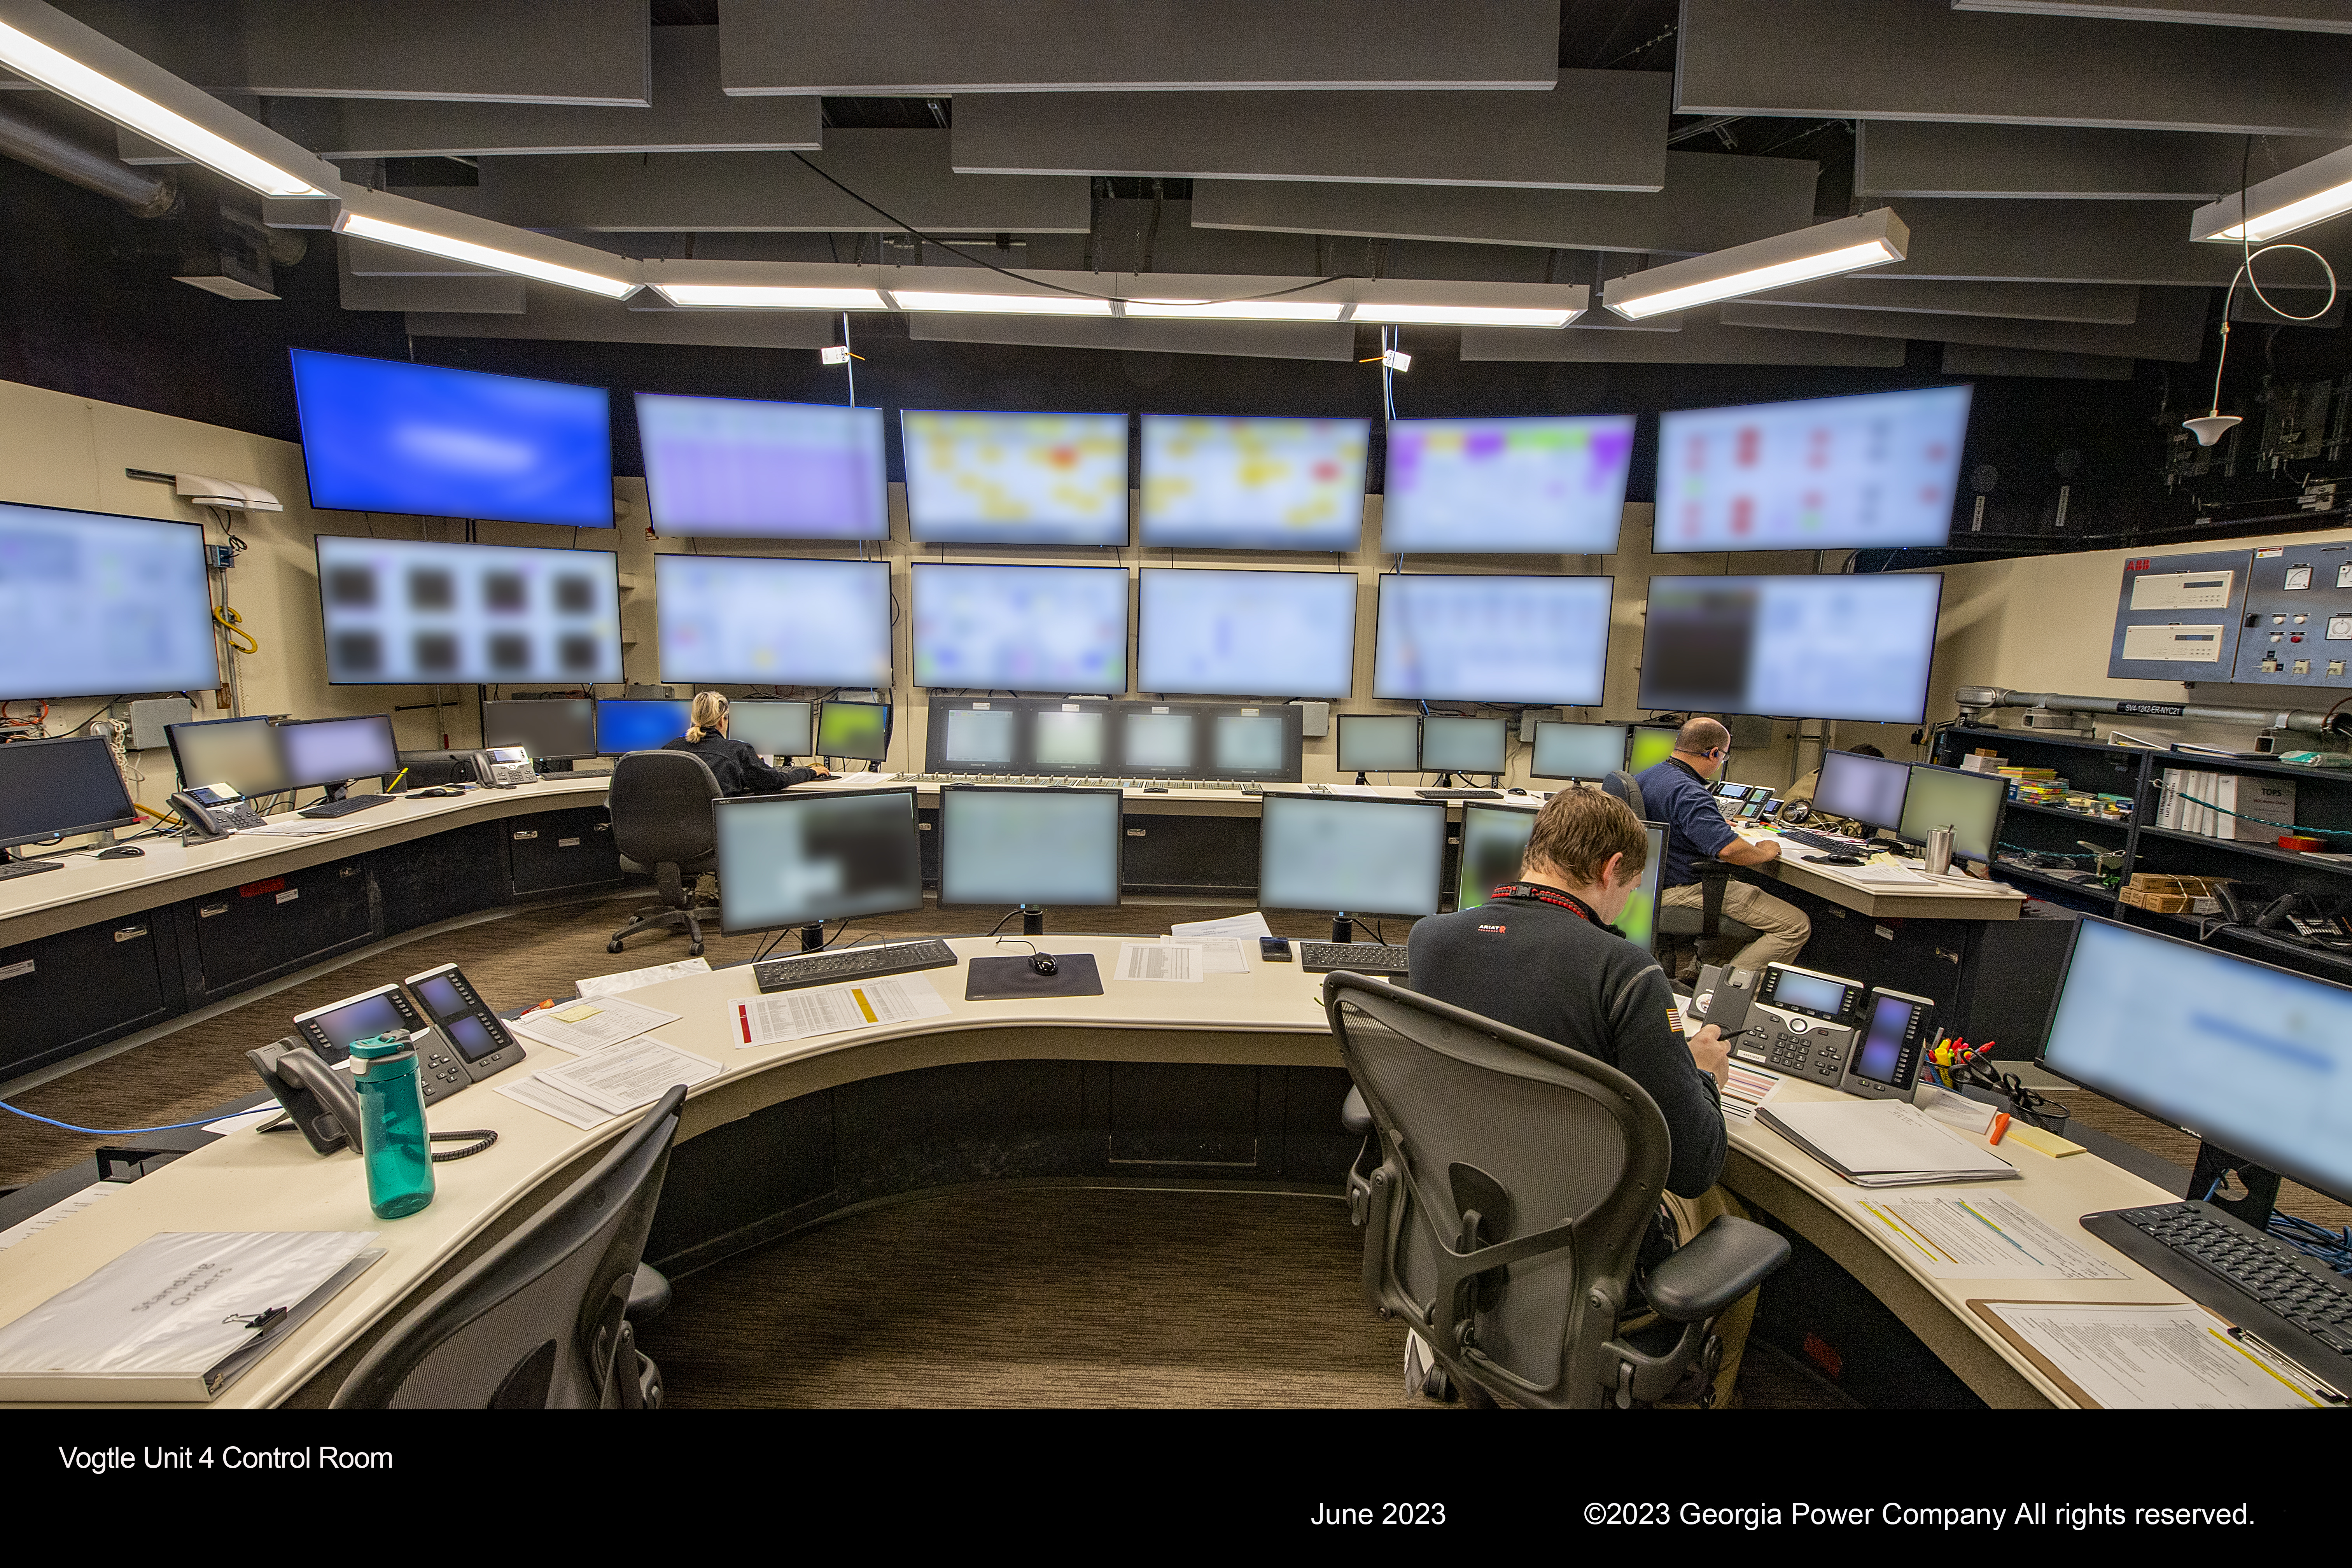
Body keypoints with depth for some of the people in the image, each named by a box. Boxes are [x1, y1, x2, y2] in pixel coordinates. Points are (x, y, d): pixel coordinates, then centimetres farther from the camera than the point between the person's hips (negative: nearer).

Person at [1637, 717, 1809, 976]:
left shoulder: (1643, 776, 7)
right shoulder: (1689, 793, -25)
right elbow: (1729, 848, -34)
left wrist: (1715, 823, 30)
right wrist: (1765, 852, -12)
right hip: (1679, 891, -10)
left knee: (1755, 893, 33)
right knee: (1796, 926, -7)